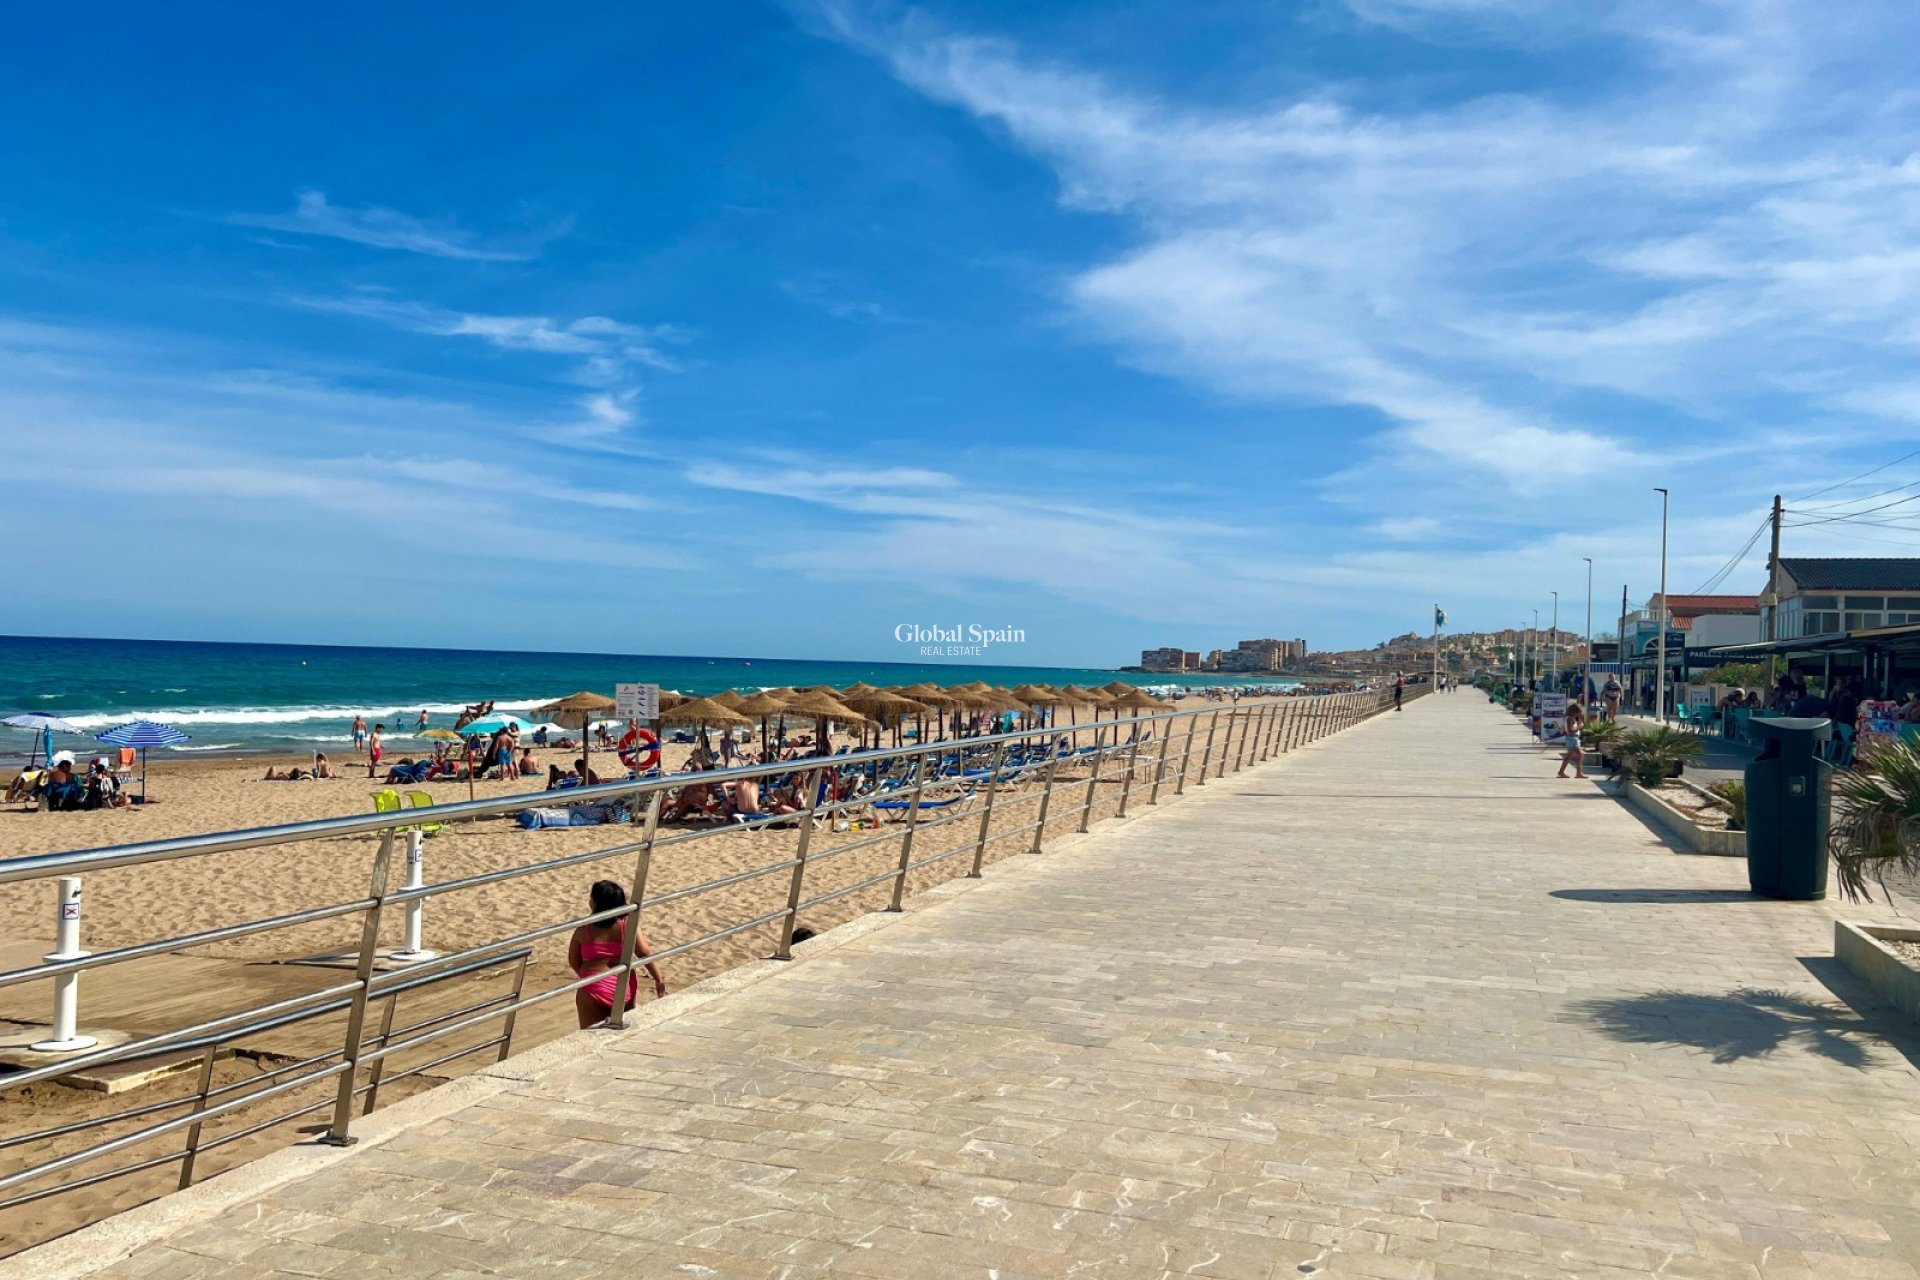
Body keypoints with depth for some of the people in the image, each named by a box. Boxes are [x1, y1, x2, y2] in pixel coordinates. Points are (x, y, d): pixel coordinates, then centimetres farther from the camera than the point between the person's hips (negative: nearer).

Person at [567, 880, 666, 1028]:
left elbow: (574, 962, 5)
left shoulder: (583, 930, -7)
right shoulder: (628, 925, -6)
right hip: (625, 989, 2)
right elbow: (645, 954, -7)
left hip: (594, 990, -2)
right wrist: (659, 979, -1)